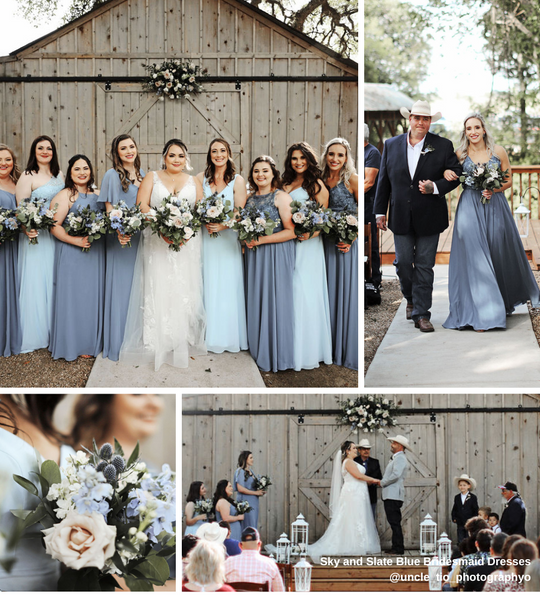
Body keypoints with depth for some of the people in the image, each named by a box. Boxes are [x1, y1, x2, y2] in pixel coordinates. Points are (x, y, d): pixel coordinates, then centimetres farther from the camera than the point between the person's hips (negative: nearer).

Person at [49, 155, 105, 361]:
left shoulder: (97, 196, 13)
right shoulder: (64, 195, -6)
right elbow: (54, 226, -12)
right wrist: (76, 241, -22)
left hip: (95, 254, 6)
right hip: (72, 255, -6)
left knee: (93, 296, 9)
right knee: (73, 296, -2)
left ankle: (91, 342, 18)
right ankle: (74, 345, 6)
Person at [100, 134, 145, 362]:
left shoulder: (141, 174, 13)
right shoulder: (113, 175, -5)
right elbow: (109, 208, -9)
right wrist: (119, 231, -22)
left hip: (141, 237, 6)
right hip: (122, 238, -6)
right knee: (121, 286, -4)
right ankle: (118, 343, 2)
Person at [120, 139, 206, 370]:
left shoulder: (194, 182, 15)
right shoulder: (152, 178, 9)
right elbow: (142, 206, -3)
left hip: (187, 243, 2)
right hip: (157, 243, -1)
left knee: (185, 289, -2)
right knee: (157, 289, -6)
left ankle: (184, 341, 3)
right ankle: (156, 343, -5)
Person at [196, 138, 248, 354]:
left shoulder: (237, 180, 1)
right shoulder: (201, 178, 7)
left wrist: (222, 226, -19)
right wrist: (205, 222, -12)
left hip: (228, 238, -2)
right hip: (206, 239, 2)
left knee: (228, 286, -1)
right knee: (208, 286, 1)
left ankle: (229, 337, 7)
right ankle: (209, 336, 7)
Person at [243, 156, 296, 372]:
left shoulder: (281, 197, -9)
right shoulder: (250, 198, 12)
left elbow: (291, 231, -15)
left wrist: (261, 240, -19)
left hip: (276, 255, -6)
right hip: (254, 256, 7)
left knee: (274, 302, -4)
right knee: (255, 301, 9)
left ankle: (277, 356, 5)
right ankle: (258, 351, 18)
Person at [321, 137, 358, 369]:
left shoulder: (352, 180, -7)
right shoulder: (323, 181, 8)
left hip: (349, 244, -5)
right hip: (327, 243, 5)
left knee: (347, 293, -1)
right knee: (330, 292, 9)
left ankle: (349, 350, 7)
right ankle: (332, 346, 17)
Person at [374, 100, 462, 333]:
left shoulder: (443, 146, -1)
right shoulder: (391, 145, 5)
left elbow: (455, 174, 1)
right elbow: (384, 180, 9)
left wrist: (435, 187, -17)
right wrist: (380, 211, 8)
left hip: (429, 218, -2)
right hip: (401, 217, 2)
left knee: (424, 265, 0)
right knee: (403, 262, 5)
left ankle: (421, 313, 5)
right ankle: (411, 299, 32)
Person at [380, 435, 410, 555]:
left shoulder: (400, 458, -10)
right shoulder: (395, 458, 23)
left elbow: (396, 475, -21)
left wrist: (382, 482, -10)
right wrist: (383, 482, 9)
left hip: (394, 495, -10)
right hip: (390, 495, 10)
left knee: (395, 523, -10)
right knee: (394, 522, 10)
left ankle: (398, 548, -10)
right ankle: (396, 547, 12)